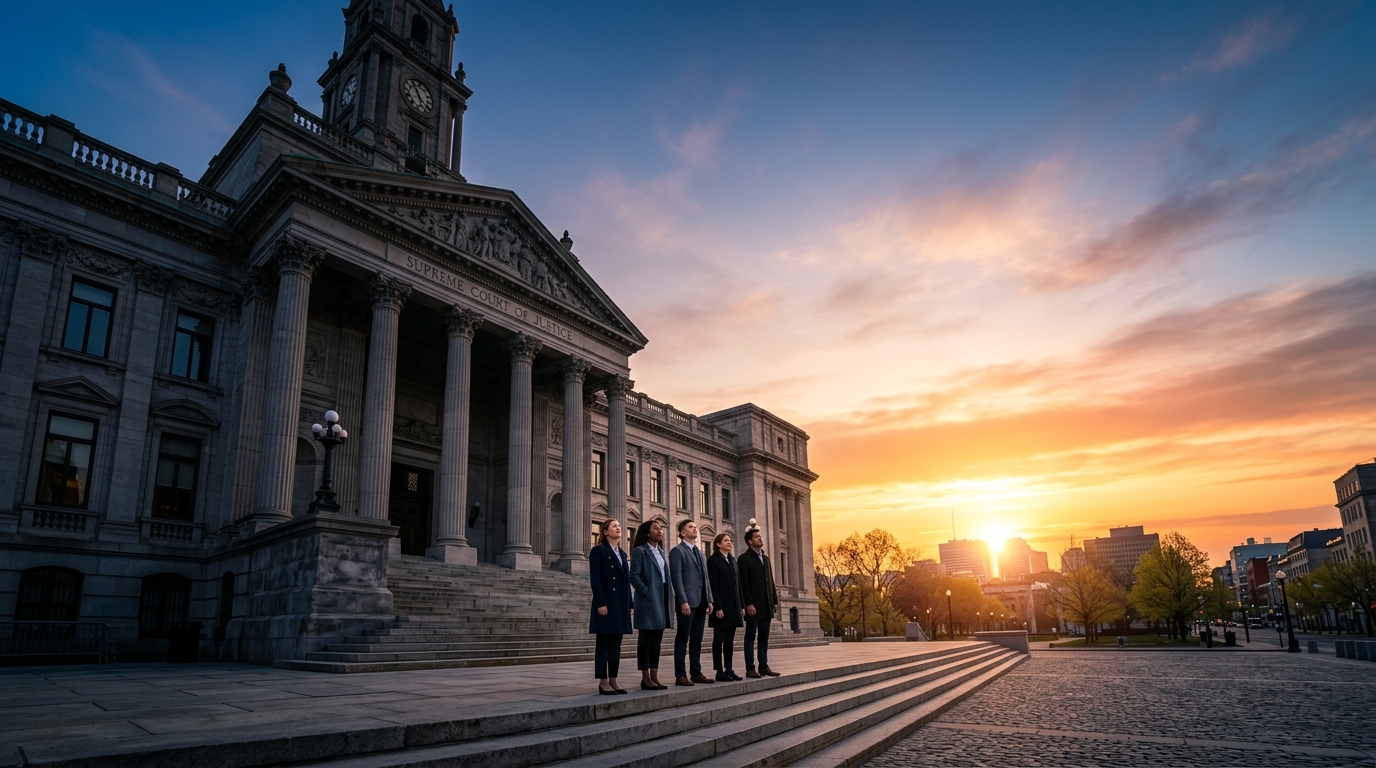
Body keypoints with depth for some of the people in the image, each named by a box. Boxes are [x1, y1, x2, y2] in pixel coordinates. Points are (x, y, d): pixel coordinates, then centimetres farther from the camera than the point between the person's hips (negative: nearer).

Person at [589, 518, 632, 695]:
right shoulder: (598, 551, -3)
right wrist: (601, 603, -18)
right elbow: (595, 579, -11)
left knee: (616, 644, 9)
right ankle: (603, 682, 1)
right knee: (603, 644, -2)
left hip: (621, 604, 7)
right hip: (606, 603, -7)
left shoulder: (622, 554, 17)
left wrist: (629, 604, 12)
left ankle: (613, 681, 14)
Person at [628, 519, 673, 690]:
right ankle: (646, 679, 2)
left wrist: (669, 597, 9)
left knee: (657, 639, 9)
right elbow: (634, 576, -13)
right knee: (646, 639, -2)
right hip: (648, 601, -8)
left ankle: (654, 677, 14)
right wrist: (646, 592, -15)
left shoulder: (661, 552, 18)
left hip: (662, 601, 8)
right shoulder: (639, 551, -5)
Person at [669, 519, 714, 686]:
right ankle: (680, 675, 1)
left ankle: (696, 673, 16)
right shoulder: (677, 551, -4)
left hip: (701, 602, 7)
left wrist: (709, 599, 12)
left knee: (697, 639, 10)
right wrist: (683, 601, -18)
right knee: (683, 639, -3)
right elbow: (677, 578, -12)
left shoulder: (700, 553, 20)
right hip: (687, 601, -7)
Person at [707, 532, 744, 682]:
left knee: (730, 640, 9)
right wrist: (718, 607, -17)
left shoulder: (732, 560, 15)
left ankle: (728, 670, 13)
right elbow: (713, 585, -11)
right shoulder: (713, 560, -5)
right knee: (719, 640, 0)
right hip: (721, 607, -7)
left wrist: (741, 605, 11)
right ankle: (719, 672, 3)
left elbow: (738, 583, 15)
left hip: (733, 606, 7)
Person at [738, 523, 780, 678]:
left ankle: (764, 666, 15)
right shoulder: (744, 559, -5)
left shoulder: (765, 558, 18)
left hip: (766, 605, 7)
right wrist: (748, 604, -17)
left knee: (764, 637, 10)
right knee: (751, 637, -1)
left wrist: (775, 600, 11)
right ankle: (750, 669, 2)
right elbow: (744, 584, -11)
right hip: (754, 605, -7)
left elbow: (770, 581, 17)